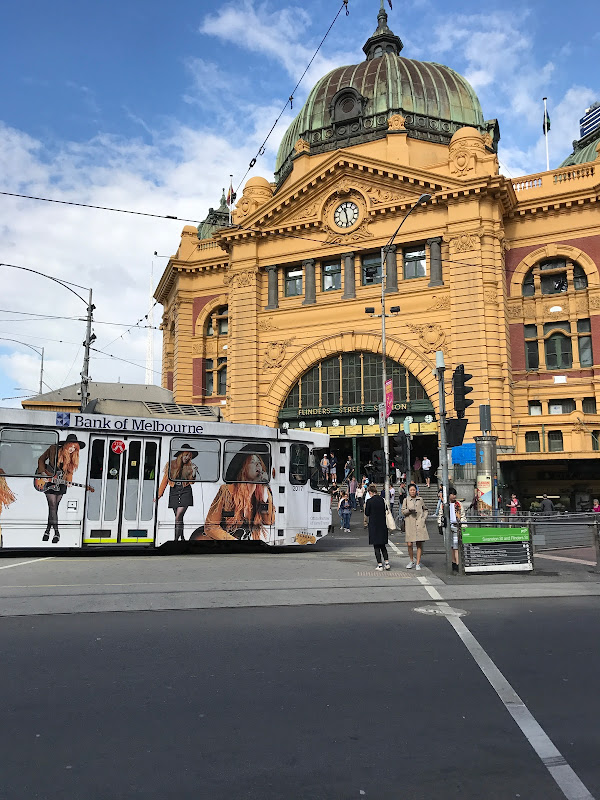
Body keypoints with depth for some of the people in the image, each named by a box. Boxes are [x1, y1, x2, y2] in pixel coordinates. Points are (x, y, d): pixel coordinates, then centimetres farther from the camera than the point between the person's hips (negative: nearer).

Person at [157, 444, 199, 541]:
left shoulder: (190, 467, 7)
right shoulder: (170, 465, 6)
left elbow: (191, 481, 7)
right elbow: (165, 481, 11)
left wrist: (194, 473, -11)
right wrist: (159, 494, 10)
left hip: (185, 493, -1)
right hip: (174, 493, 2)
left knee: (178, 517, -14)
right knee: (179, 518, 5)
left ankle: (176, 539, -16)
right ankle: (182, 538, 18)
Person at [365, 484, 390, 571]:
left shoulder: (369, 501, -12)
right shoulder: (382, 500, 1)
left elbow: (367, 514, -5)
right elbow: (385, 512, 7)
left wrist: (365, 507, 10)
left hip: (374, 525, -4)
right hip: (382, 525, 4)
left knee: (376, 546, 3)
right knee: (382, 545, 15)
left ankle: (380, 565, 2)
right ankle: (386, 562, 7)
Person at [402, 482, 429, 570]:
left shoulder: (420, 499, 11)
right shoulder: (406, 500, 7)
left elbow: (425, 510, 20)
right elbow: (403, 512, 5)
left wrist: (424, 518, 5)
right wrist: (409, 510, -13)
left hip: (420, 524, 1)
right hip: (410, 524, -1)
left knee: (419, 544, 0)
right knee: (409, 544, -5)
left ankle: (418, 563, 9)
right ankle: (411, 561, 16)